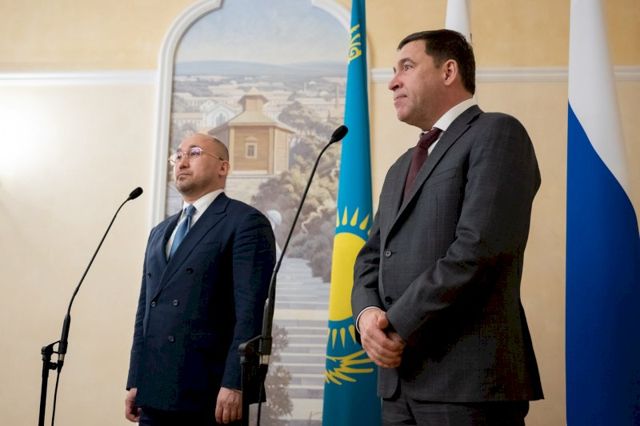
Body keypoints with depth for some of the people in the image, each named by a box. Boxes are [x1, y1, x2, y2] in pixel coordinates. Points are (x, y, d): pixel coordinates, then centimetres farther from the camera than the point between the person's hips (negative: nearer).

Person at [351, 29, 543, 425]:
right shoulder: (403, 167, 22)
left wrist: (397, 324, -13)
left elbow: (479, 247, -17)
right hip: (399, 378, 8)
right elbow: (372, 255, 17)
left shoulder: (497, 133, -5)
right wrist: (367, 312, -4)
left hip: (469, 378, -7)